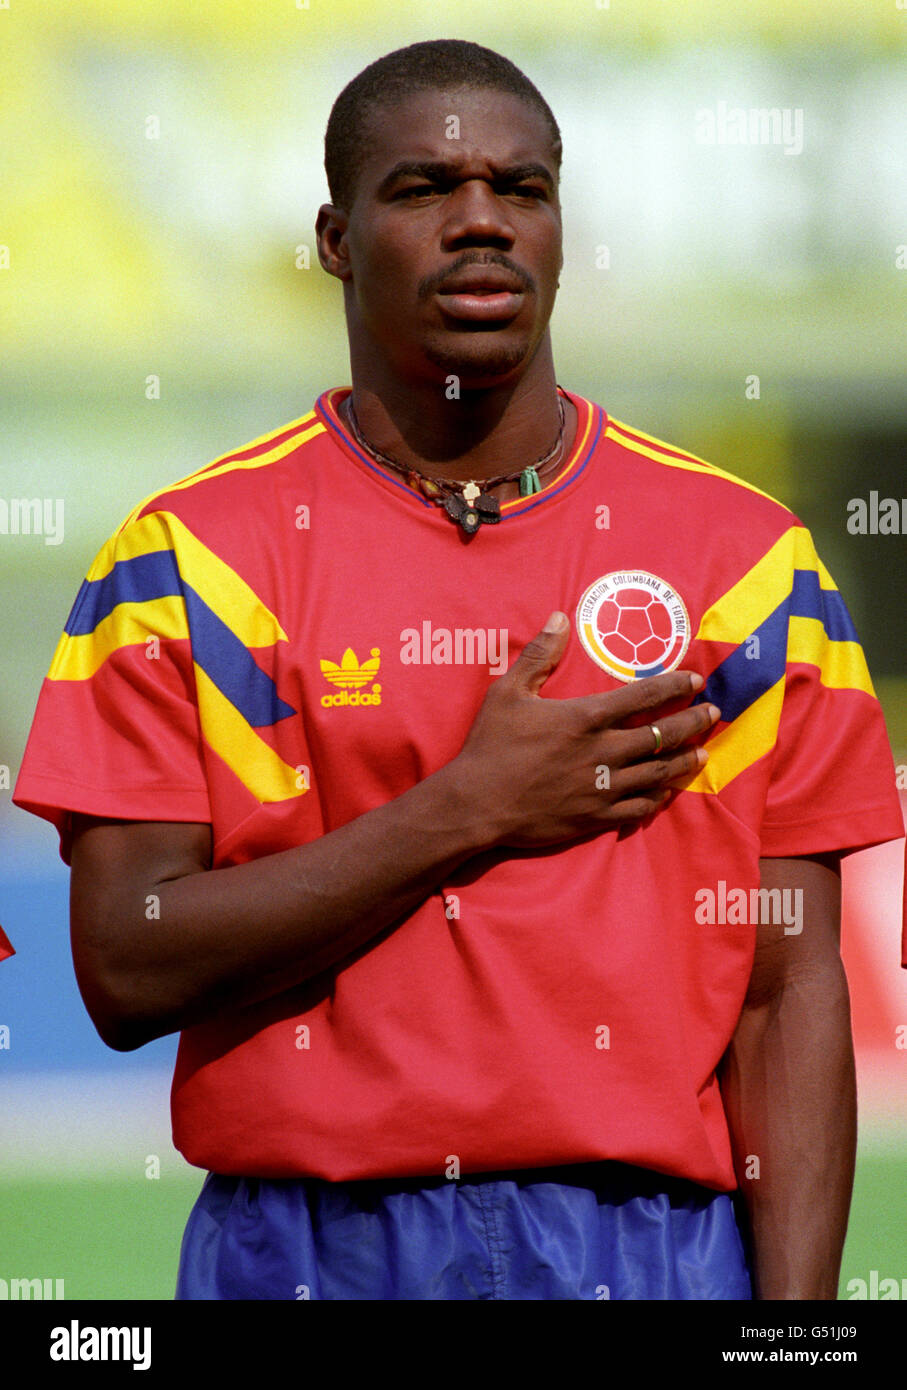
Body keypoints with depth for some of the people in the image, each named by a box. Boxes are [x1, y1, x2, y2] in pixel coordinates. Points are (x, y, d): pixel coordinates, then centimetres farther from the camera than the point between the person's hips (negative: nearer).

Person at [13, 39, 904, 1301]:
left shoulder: (743, 556, 6)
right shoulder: (189, 557, 2)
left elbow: (790, 990, 1)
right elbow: (128, 971, -7)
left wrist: (796, 1313, -9)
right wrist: (470, 811, -10)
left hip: (651, 1246, 1)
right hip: (306, 1251, -1)